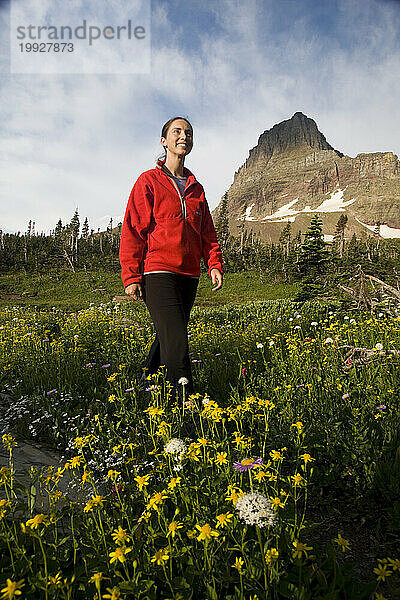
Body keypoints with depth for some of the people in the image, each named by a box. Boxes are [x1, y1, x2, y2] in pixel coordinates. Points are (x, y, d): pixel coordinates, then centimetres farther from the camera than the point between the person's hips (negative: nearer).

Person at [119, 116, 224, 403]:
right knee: (176, 344, -15)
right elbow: (132, 230, -1)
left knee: (169, 339, 11)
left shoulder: (196, 188, 20)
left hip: (189, 275, 6)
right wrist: (131, 276, -9)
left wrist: (215, 264, 5)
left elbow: (207, 233, 21)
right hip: (159, 273, -5)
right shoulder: (149, 181, 4)